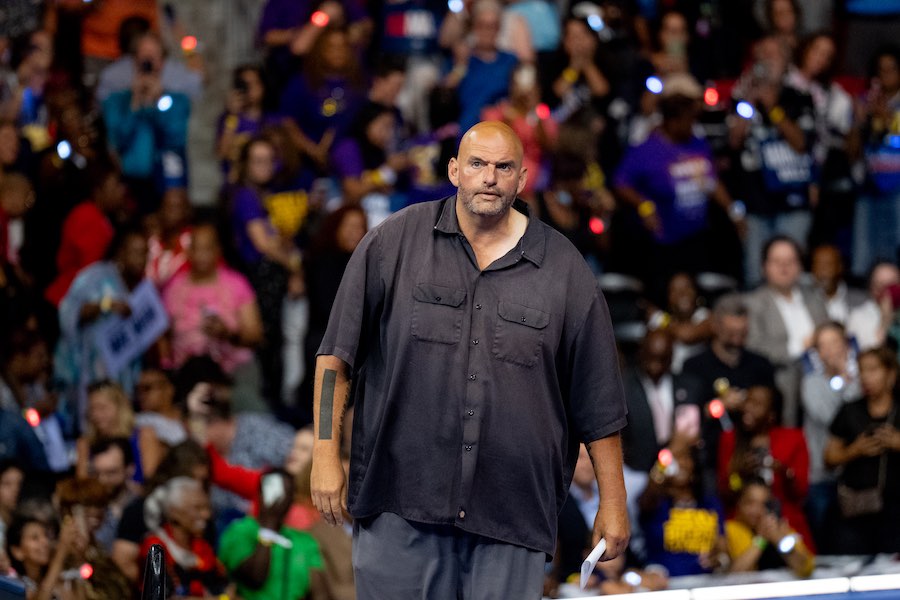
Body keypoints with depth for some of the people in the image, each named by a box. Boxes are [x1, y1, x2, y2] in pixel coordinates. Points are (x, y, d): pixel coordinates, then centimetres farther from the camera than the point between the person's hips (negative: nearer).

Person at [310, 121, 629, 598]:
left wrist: (613, 503, 9)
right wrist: (326, 454, -4)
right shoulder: (393, 242, 4)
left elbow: (597, 402, 10)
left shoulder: (565, 271, 7)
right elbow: (336, 355, 4)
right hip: (401, 501, -1)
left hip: (511, 517, 1)